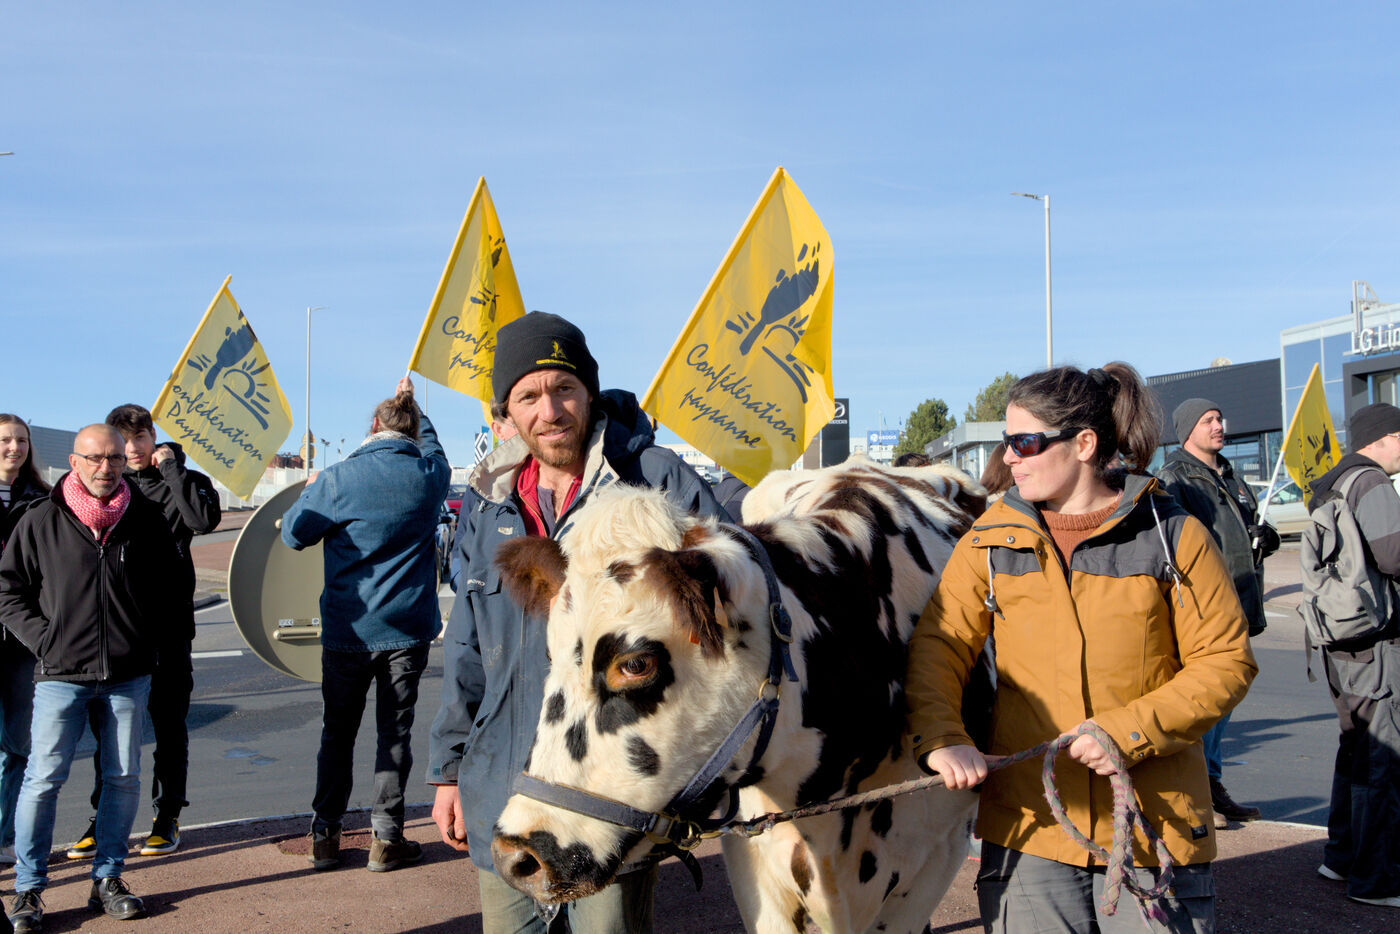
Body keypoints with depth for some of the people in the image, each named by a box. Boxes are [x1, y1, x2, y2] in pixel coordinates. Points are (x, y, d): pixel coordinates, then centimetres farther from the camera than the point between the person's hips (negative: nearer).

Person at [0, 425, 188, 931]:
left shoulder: (147, 519, 4)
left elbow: (176, 592, 14)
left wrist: (148, 641, 4)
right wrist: (44, 641, -4)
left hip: (129, 676, 2)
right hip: (61, 675, -2)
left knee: (124, 779, 7)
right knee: (43, 778, -3)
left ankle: (107, 880, 21)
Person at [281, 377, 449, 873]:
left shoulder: (340, 478, -10)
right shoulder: (431, 474, -2)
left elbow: (293, 533, 0)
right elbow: (430, 442, 23)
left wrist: (312, 491, 18)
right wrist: (413, 405, 38)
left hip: (348, 631, -1)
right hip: (408, 629, 1)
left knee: (337, 733, 13)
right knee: (395, 732, 9)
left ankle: (324, 836, 19)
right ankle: (386, 838, 12)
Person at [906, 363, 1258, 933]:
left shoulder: (1174, 536, -2)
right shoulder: (995, 536, 4)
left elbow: (1226, 660, -3)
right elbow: (939, 642, -1)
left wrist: (1129, 730, -15)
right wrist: (941, 737, -19)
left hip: (1154, 825, -1)